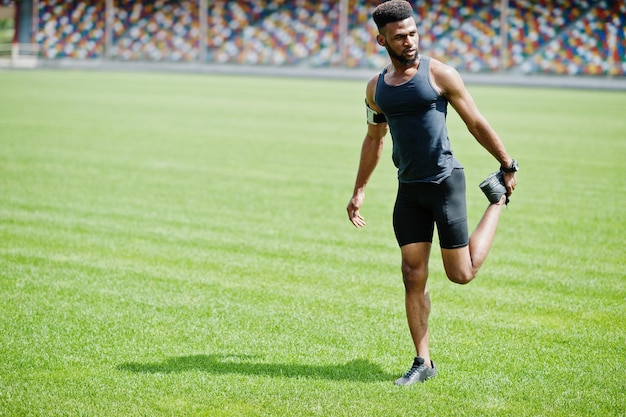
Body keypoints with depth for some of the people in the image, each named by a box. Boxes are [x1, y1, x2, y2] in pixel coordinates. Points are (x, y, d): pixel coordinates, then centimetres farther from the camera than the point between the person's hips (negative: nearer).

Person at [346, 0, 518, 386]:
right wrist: (360, 190, 20)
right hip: (408, 190, 4)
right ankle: (423, 362, 9)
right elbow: (374, 139, 21)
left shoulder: (438, 74, -7)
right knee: (413, 276, 0)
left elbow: (476, 124, -2)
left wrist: (508, 166, 3)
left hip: (445, 182, -4)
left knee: (462, 274, 2)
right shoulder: (376, 87, 7)